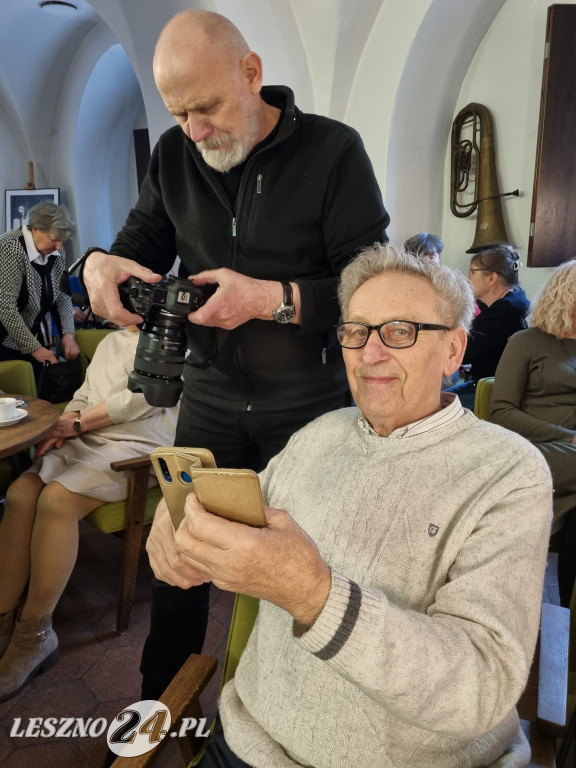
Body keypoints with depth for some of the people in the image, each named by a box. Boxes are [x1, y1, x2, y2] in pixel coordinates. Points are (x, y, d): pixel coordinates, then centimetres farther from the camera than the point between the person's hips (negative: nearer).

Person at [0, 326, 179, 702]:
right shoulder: (111, 341, 24)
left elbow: (141, 398, -11)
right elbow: (84, 395, 21)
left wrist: (76, 423, -5)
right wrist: (61, 428, 1)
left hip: (136, 446, -7)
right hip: (85, 442, 7)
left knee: (56, 499, -28)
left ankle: (34, 635, -13)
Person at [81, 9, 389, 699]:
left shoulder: (333, 151, -10)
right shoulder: (174, 154, 3)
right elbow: (143, 245, 9)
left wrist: (275, 299, -26)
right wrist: (100, 264, -14)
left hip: (309, 402, -3)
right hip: (211, 396, 4)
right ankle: (159, 702, 38)